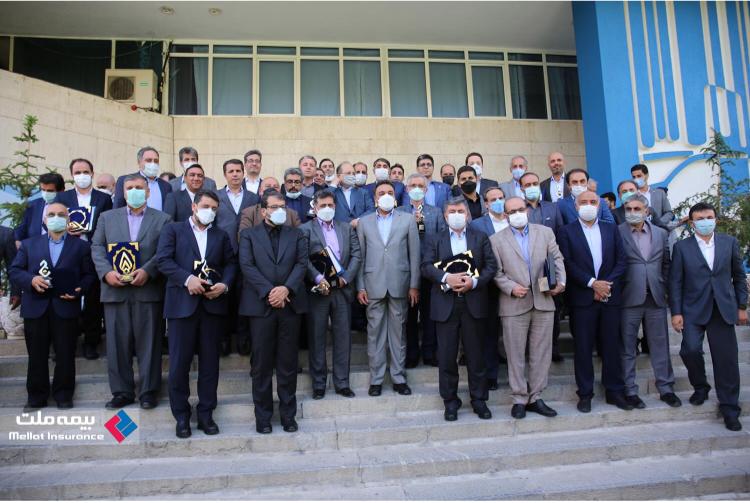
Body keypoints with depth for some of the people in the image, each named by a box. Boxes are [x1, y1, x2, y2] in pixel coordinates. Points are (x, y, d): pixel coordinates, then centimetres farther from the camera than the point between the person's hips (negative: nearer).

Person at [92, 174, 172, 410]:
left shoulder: (163, 219, 8)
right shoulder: (107, 217, 16)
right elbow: (97, 247, 9)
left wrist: (148, 271, -16)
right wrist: (106, 272, -8)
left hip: (148, 290, -2)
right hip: (115, 290, 3)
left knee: (148, 342, 2)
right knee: (117, 343, 5)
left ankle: (149, 391, 11)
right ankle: (122, 391, 15)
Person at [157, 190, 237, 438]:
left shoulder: (221, 235, 18)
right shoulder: (173, 229, 9)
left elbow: (231, 263, 13)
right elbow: (163, 259, -4)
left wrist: (225, 284, -6)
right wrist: (187, 279, -16)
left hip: (213, 304, 3)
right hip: (182, 303, -2)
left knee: (210, 362, 6)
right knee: (179, 362, 1)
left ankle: (206, 414, 17)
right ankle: (181, 416, 14)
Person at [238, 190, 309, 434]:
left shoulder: (296, 234, 14)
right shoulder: (249, 234, 9)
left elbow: (302, 263, 2)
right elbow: (246, 265, -4)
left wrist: (286, 289, -14)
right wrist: (269, 292, -14)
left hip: (290, 304, 1)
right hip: (261, 304, -1)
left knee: (288, 363, 6)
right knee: (261, 364, 4)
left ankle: (288, 414, 17)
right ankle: (263, 416, 15)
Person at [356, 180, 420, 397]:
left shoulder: (407, 220, 6)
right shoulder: (364, 222, 9)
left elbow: (414, 254, 3)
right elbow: (360, 256, 6)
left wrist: (414, 285, -2)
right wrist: (360, 287, 0)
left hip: (399, 285, 0)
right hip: (373, 285, 1)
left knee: (398, 332, 6)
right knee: (375, 333, 5)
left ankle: (398, 377, 17)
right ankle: (376, 379, 14)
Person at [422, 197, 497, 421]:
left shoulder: (481, 237, 10)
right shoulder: (434, 239, 9)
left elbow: (491, 265, 3)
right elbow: (426, 266, -3)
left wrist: (474, 281, -14)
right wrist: (447, 278, -20)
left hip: (473, 302, 0)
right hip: (446, 304, 0)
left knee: (476, 354, 7)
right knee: (447, 355, 5)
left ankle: (479, 400, 20)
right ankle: (450, 401, 17)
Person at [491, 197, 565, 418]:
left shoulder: (545, 232, 10)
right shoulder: (496, 240, 3)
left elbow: (557, 259, 8)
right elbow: (496, 272, 0)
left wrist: (561, 281, -7)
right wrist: (511, 288, -14)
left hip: (544, 301, 2)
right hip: (514, 305, -2)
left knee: (541, 353, 7)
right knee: (516, 355, 4)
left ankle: (535, 398, 19)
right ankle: (519, 399, 16)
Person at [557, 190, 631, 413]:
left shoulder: (611, 229, 12)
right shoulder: (566, 231, 3)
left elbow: (621, 260, 5)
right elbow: (568, 263, -7)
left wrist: (607, 284, -8)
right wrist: (592, 283, -13)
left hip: (610, 296, 3)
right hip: (582, 298, -2)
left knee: (612, 346, 8)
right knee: (583, 348, 2)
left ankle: (614, 391, 20)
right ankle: (585, 394, 12)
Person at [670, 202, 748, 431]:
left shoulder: (730, 242, 7)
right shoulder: (681, 247, 1)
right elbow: (675, 282, -1)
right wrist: (676, 313, -5)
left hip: (723, 309, 2)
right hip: (694, 309, -1)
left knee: (726, 359, 2)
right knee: (690, 349, -16)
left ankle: (729, 408, 16)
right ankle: (700, 386, 14)